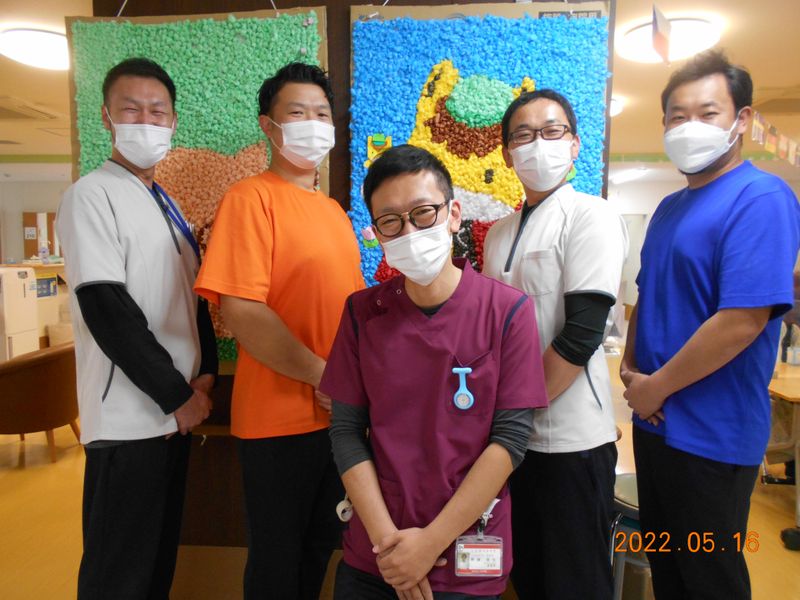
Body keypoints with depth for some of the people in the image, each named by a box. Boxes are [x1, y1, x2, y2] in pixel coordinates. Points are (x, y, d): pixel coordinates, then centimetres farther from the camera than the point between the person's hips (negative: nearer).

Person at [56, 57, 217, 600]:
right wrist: (177, 395, -13)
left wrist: (205, 373, 1)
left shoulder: (168, 204, 15)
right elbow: (107, 311, -17)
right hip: (128, 418, -7)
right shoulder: (92, 195, -8)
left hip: (177, 411, 7)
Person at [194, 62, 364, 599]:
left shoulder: (335, 210, 12)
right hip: (279, 417, -7)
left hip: (341, 412, 7)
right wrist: (324, 375, -17)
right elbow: (240, 311, -19)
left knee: (320, 546, 23)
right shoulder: (251, 197, -10)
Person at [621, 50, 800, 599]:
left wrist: (656, 387, -15)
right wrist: (631, 367, 1)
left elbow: (742, 321, -25)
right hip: (656, 422, 8)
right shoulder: (670, 207, 11)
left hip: (711, 434, -7)